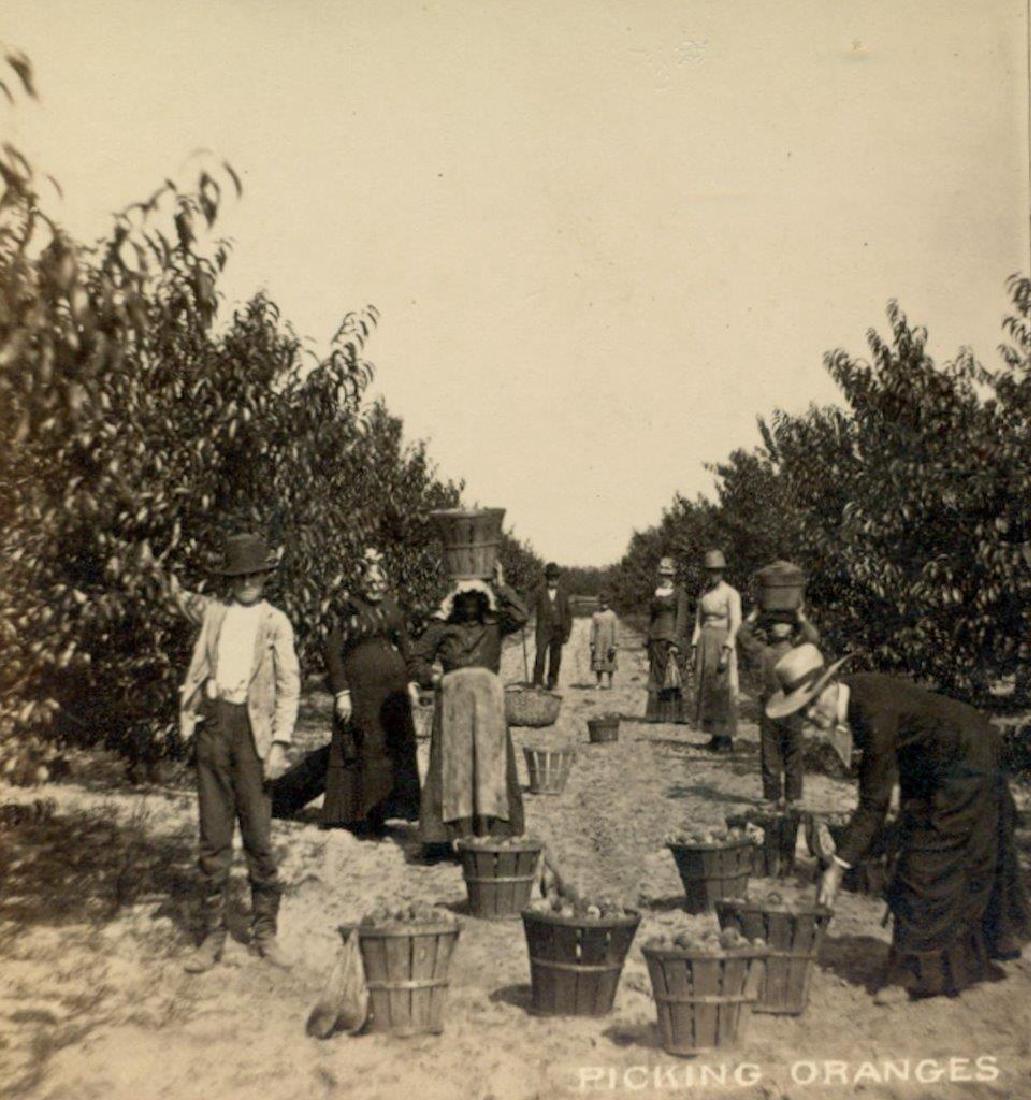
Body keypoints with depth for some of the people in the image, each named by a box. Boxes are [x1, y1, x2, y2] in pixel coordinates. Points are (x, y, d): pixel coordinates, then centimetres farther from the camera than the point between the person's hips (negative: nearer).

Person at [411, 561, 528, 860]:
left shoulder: (494, 625, 12)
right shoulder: (442, 628, 11)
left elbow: (520, 616, -6)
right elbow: (418, 656, 14)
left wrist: (501, 587, 0)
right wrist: (430, 678, -3)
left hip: (487, 698, 1)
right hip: (453, 697, -1)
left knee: (489, 760, -3)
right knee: (450, 760, -4)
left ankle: (492, 830, 0)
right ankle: (441, 835, -4)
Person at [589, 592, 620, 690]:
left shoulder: (612, 614, -1)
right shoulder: (595, 615, 4)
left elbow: (615, 630, -3)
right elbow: (592, 630, 3)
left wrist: (614, 644, -9)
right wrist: (592, 644, -3)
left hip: (609, 642, -1)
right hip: (598, 642, 1)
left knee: (610, 662, 5)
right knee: (598, 662, 0)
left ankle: (610, 682, 17)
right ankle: (599, 683, 5)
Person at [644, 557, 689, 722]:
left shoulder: (679, 592, -4)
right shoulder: (655, 593, 14)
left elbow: (682, 618, -9)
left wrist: (676, 642, -17)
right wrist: (649, 641, 13)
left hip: (672, 636, -6)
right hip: (656, 637, 6)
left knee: (672, 675, -6)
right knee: (657, 675, 6)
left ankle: (674, 713, -2)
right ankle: (657, 713, 11)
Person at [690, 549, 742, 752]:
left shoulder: (731, 593, -7)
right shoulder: (704, 594, 12)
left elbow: (735, 624, -13)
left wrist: (726, 652, -20)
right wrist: (694, 649, 8)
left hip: (723, 643, -6)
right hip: (705, 644, 6)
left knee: (724, 690, -5)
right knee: (707, 689, 7)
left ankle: (727, 738, 0)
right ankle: (715, 735, 14)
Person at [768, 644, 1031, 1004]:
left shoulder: (876, 716, -37)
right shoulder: (854, 691, -11)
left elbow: (873, 805, -34)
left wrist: (838, 866, -33)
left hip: (965, 764, -9)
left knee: (928, 863, -6)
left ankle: (917, 970, 3)